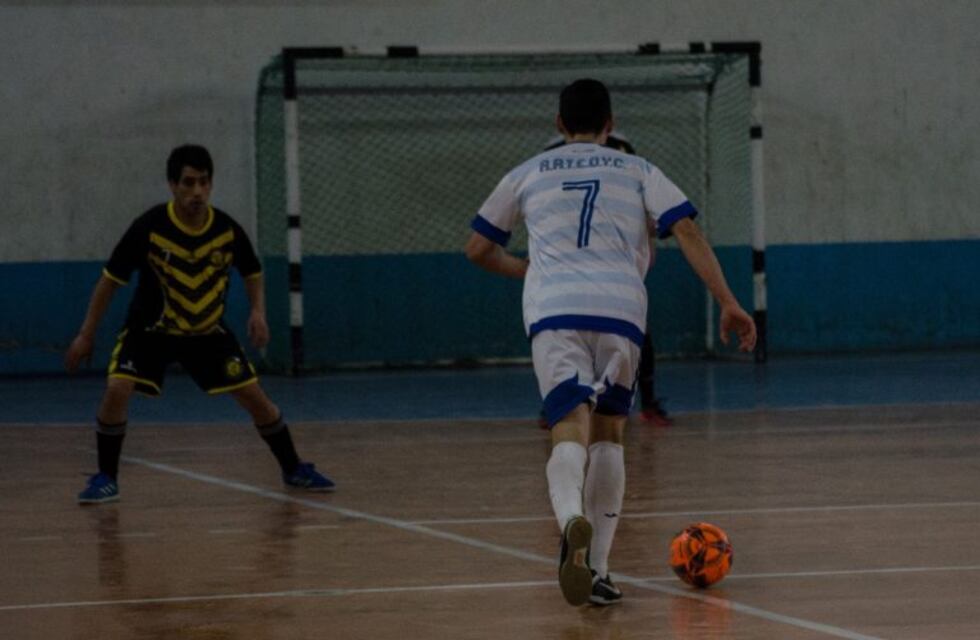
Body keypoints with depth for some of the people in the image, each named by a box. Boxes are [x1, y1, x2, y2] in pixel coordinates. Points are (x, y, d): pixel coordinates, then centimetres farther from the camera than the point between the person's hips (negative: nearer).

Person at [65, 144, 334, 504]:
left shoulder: (227, 230, -16)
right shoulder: (148, 229, -23)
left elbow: (252, 274, 4)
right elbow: (110, 280, -12)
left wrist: (258, 312, -15)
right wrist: (86, 335, -11)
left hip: (208, 331, 2)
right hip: (150, 329, -2)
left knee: (254, 397, -1)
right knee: (117, 390, -23)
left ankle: (293, 469, 19)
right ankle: (106, 478, -8)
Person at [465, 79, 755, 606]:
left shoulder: (529, 174, 23)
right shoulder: (637, 172, 20)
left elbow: (478, 249, 27)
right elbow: (687, 232, 6)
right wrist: (728, 303, 4)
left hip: (552, 311, 0)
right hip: (619, 307, 0)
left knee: (570, 434, -11)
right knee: (608, 434, 18)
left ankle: (572, 521, -45)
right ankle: (596, 569, 10)